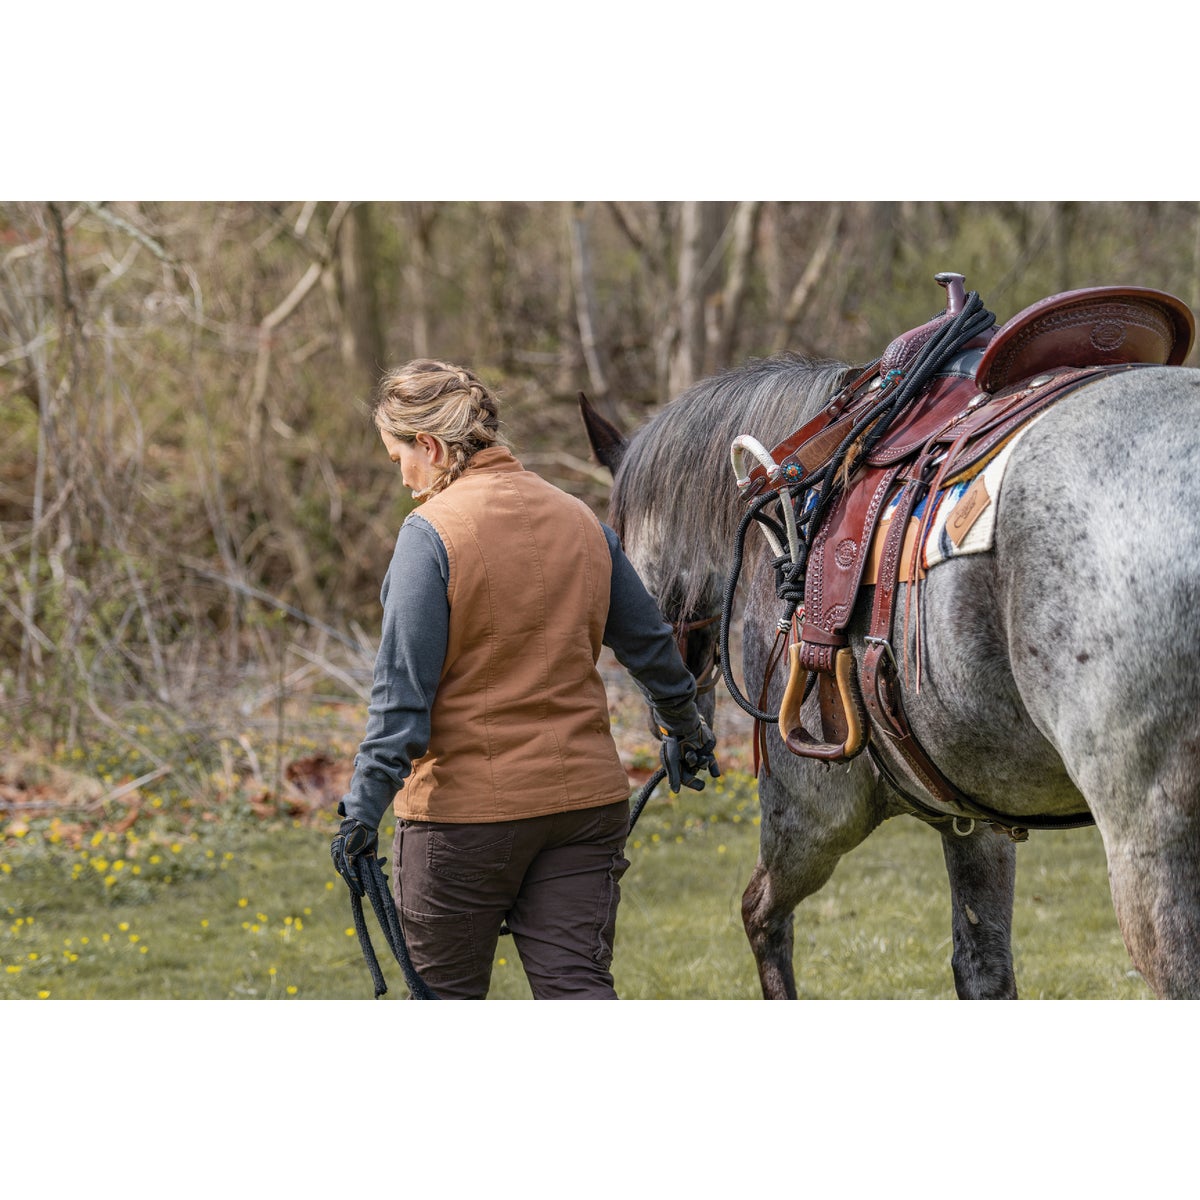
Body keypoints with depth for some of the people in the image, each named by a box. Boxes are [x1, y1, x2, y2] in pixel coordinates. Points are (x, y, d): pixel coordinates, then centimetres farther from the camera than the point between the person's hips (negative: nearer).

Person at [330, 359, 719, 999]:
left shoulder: (431, 532, -12)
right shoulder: (580, 520, 7)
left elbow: (402, 686, -17)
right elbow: (649, 641, 19)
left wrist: (365, 802, -15)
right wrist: (684, 726, 36)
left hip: (464, 805, -5)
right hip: (584, 795, 5)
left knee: (446, 991, 11)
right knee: (577, 986, 4)